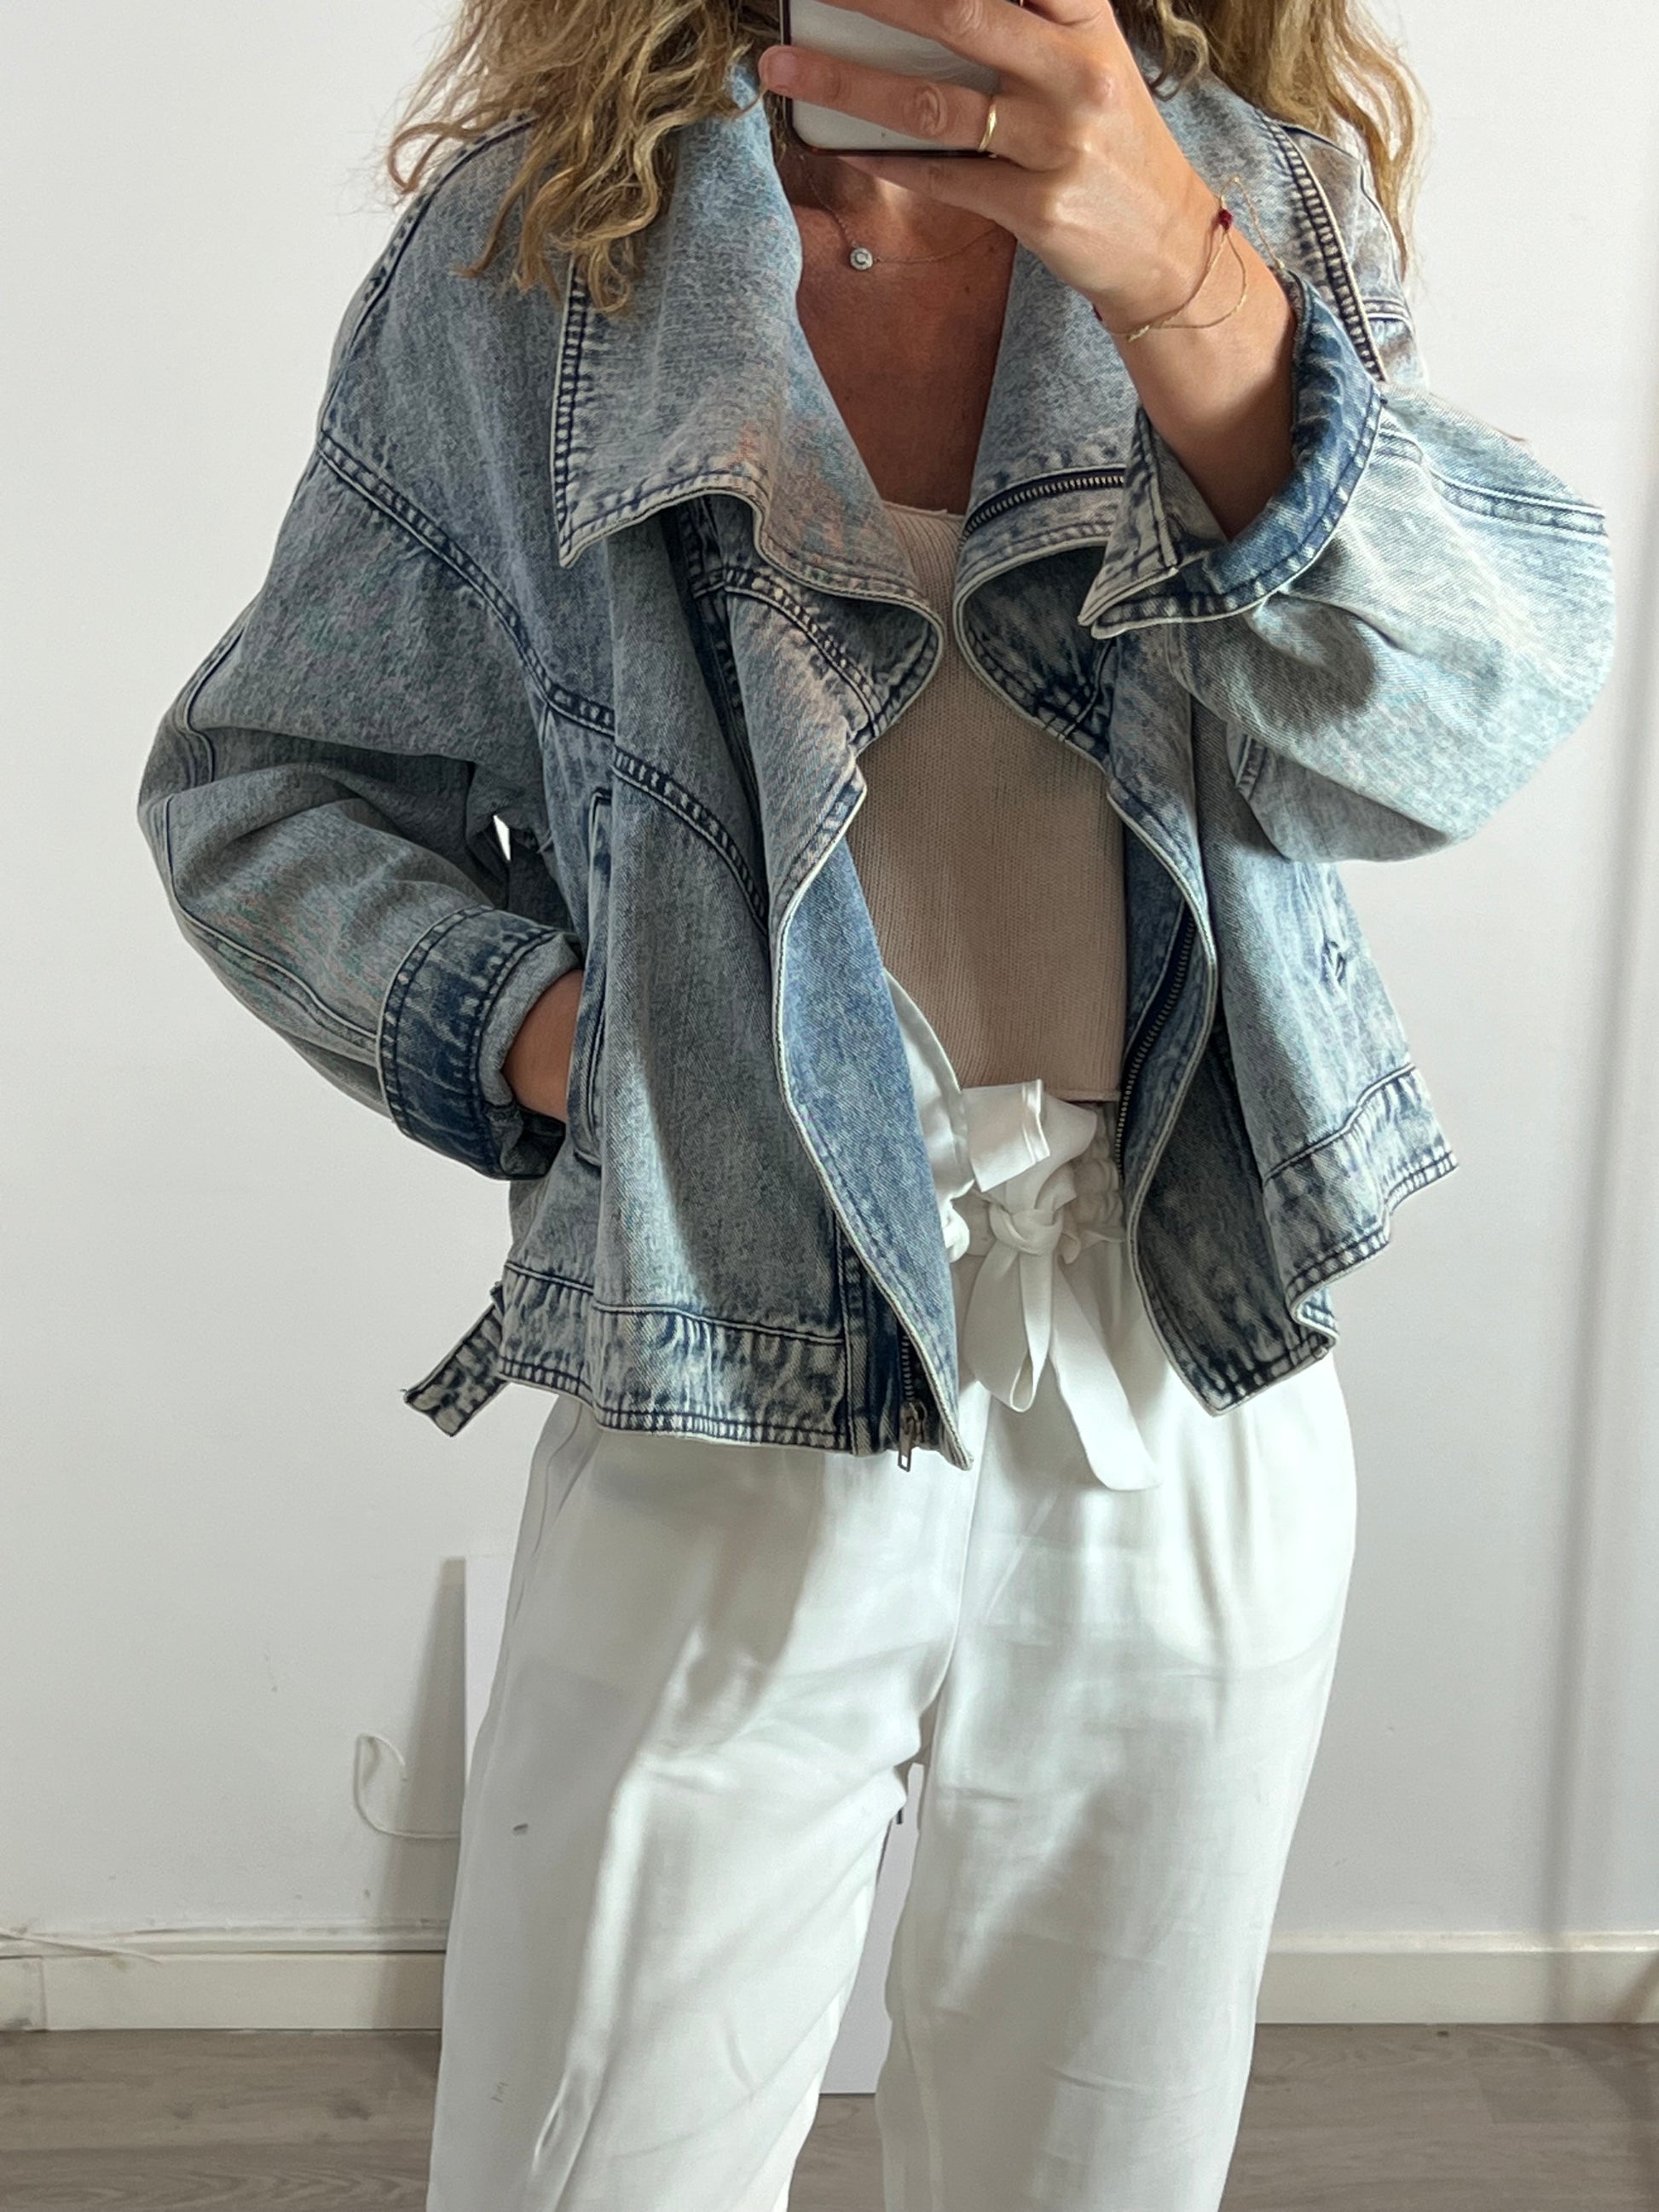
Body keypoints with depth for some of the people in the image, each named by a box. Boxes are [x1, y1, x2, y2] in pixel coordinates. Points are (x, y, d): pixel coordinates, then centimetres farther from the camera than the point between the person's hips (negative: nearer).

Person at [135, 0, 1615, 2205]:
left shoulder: (1273, 200, -1)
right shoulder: (524, 255, -5)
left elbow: (1460, 728, -18)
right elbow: (255, 788, 5)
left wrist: (1179, 284, -33)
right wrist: (527, 1025, -12)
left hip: (1196, 1432, 2)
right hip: (727, 1426, -1)